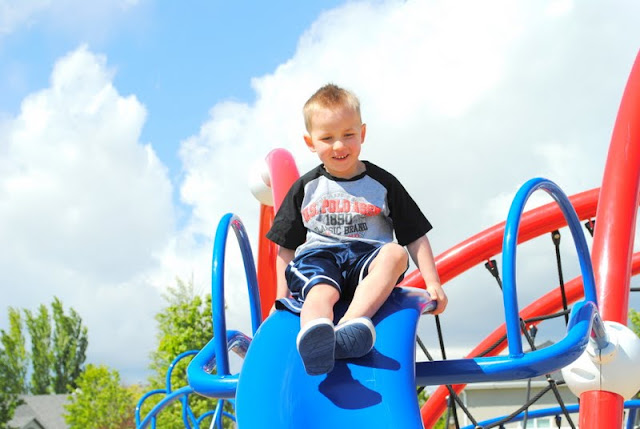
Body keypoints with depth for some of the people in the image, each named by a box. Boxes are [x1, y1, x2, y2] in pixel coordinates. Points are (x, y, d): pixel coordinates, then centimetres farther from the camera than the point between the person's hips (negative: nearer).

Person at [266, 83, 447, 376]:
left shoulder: (382, 183, 13)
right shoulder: (305, 188, 15)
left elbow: (415, 237, 12)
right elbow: (286, 245, 19)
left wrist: (433, 283, 2)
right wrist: (281, 296, 10)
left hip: (368, 258, 0)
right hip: (318, 257, 0)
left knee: (395, 253, -34)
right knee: (321, 291, -36)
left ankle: (352, 323, -55)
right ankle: (315, 340, -71)